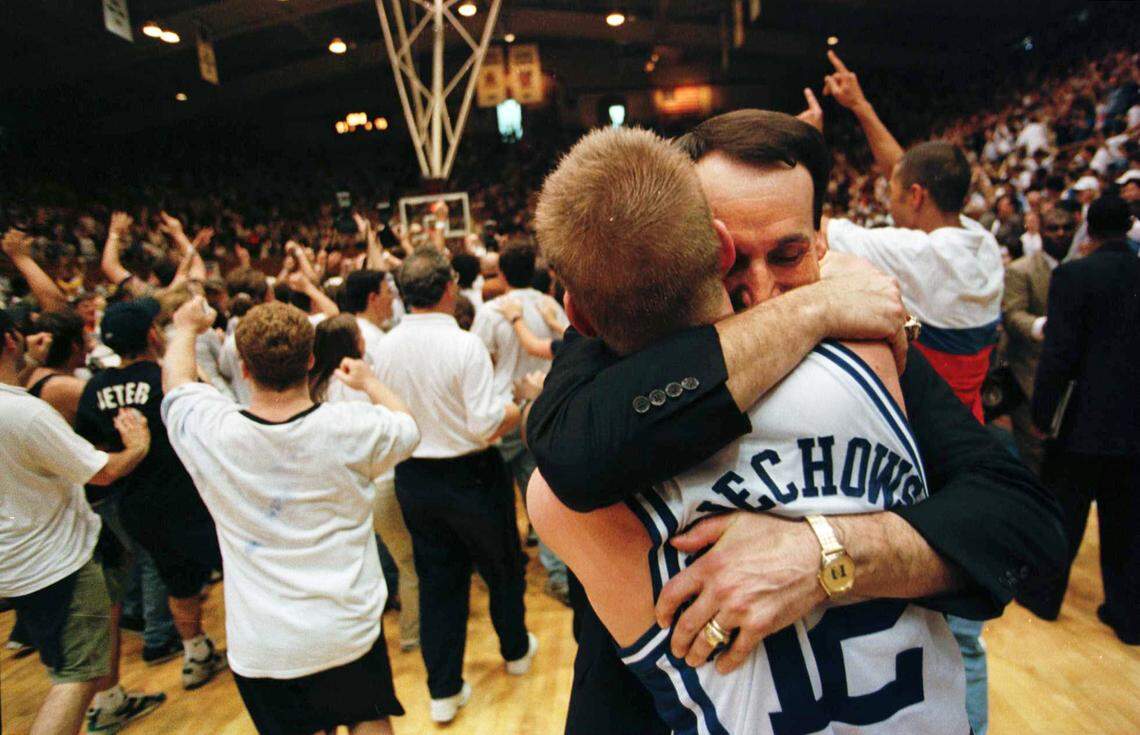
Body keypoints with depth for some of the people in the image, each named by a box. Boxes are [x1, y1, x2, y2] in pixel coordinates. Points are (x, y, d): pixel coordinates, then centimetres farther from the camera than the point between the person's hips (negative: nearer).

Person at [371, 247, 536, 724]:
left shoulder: (387, 346, -5)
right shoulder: (464, 345, -22)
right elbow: (486, 426, -23)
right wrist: (521, 407, -6)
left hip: (413, 479, 5)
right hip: (470, 476, -4)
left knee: (437, 579, 16)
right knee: (502, 567, 20)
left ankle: (444, 691, 27)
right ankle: (515, 650, 43)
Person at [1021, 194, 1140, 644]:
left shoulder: (1073, 275, -14)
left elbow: (1059, 353, -16)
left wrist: (1041, 412, -8)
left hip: (1087, 419, -4)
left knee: (1062, 513, 11)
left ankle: (1044, 594, 26)